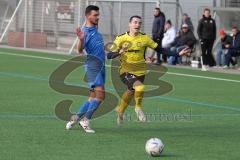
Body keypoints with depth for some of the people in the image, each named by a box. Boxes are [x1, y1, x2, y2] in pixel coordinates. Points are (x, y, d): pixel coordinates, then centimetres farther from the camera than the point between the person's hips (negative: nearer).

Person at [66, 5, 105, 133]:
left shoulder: (95, 29, 14)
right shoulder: (85, 31, -13)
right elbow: (80, 49, -28)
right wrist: (81, 40, -45)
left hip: (100, 67, 9)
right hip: (93, 66, -9)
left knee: (93, 97, 11)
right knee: (100, 94, -21)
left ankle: (76, 117, 20)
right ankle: (85, 120, -17)